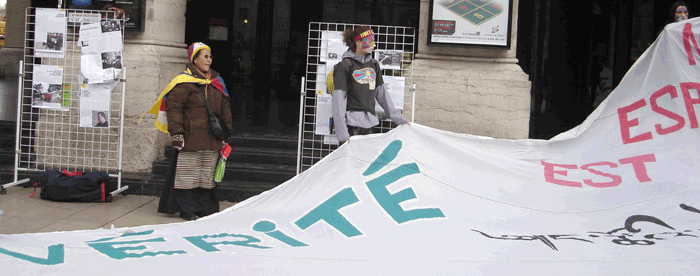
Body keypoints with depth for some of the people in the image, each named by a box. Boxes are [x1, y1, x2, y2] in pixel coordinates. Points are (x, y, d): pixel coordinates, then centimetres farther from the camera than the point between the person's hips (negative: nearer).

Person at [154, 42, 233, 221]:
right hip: (190, 138, -6)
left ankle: (206, 208, 18)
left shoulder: (217, 82, 16)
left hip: (212, 140, 6)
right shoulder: (184, 83, -6)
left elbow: (225, 107, 21)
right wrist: (177, 132, -16)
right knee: (188, 173, -2)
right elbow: (173, 107, -9)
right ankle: (187, 209, 8)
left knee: (208, 175, 9)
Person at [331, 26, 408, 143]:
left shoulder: (373, 65, 14)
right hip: (351, 123, -6)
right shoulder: (344, 66, -5)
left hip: (369, 124, 6)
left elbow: (382, 94, 19)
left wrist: (399, 119, 17)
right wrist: (342, 134, -17)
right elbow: (339, 100, -10)